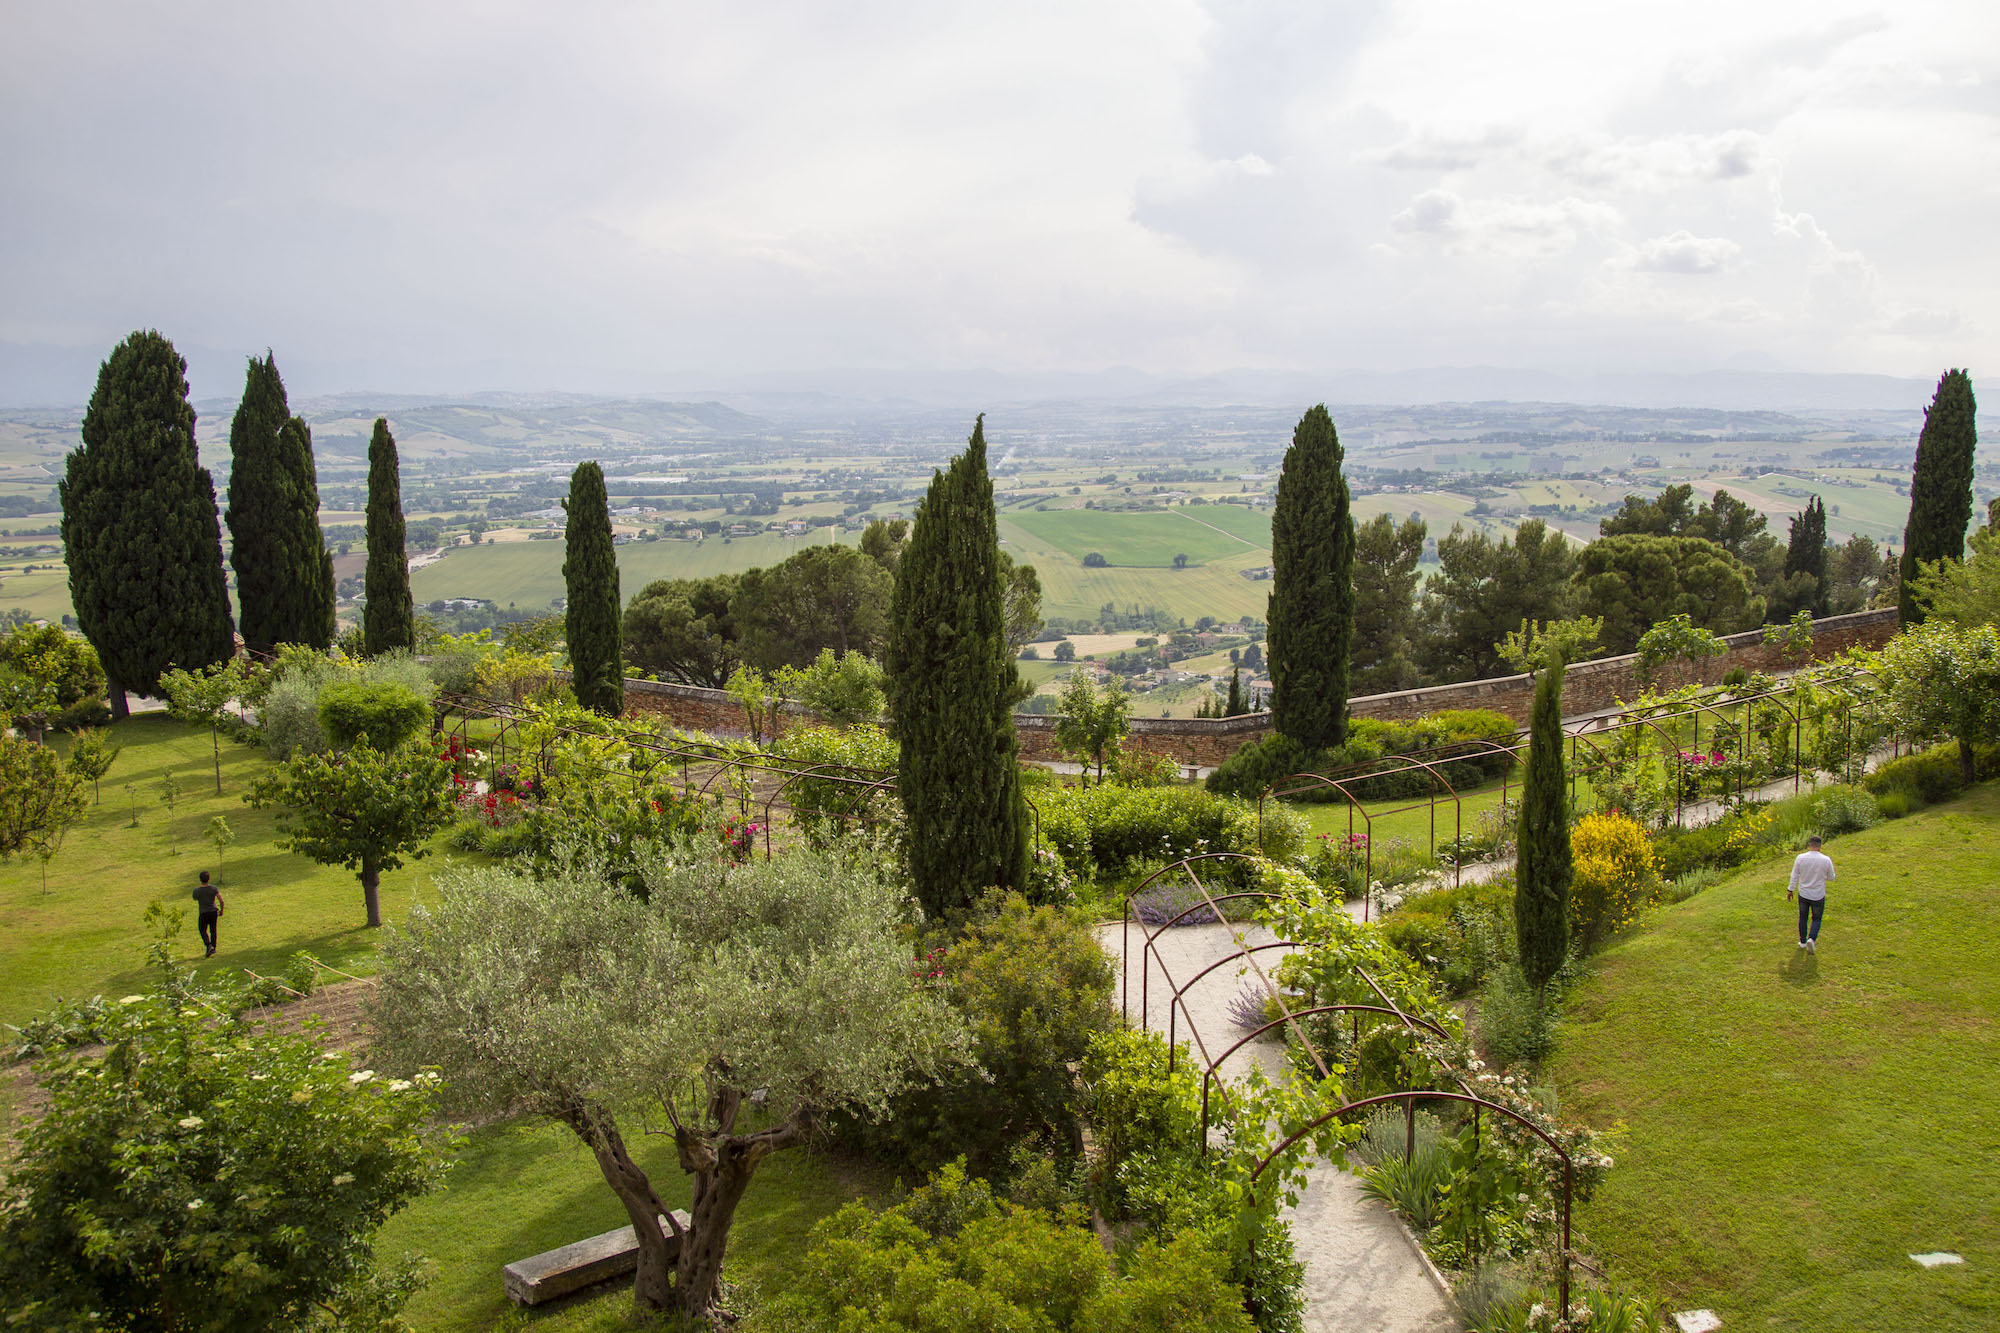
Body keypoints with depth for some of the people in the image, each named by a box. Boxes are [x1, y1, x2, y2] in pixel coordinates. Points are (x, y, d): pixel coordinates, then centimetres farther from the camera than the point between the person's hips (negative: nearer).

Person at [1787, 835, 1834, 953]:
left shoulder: (1801, 858, -13)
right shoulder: (1826, 860, -15)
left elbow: (1794, 876, -5)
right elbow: (1831, 877, 0)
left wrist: (1790, 890, 6)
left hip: (1803, 894, 1)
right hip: (1818, 896, -1)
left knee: (1803, 917, 19)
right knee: (1816, 919, 14)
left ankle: (1803, 941, 26)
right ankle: (1811, 939, -7)